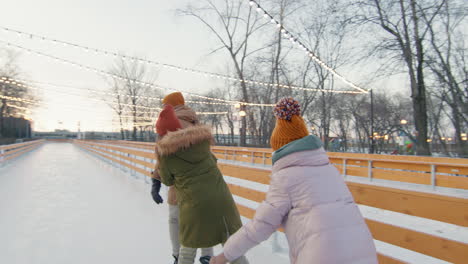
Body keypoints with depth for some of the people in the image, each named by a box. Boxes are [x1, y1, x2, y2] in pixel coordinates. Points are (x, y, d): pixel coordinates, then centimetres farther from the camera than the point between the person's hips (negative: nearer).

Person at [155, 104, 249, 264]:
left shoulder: (164, 151, -6)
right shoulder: (201, 138, 2)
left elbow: (167, 181, 8)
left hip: (193, 203, -2)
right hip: (221, 198, 3)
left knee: (188, 249, 21)